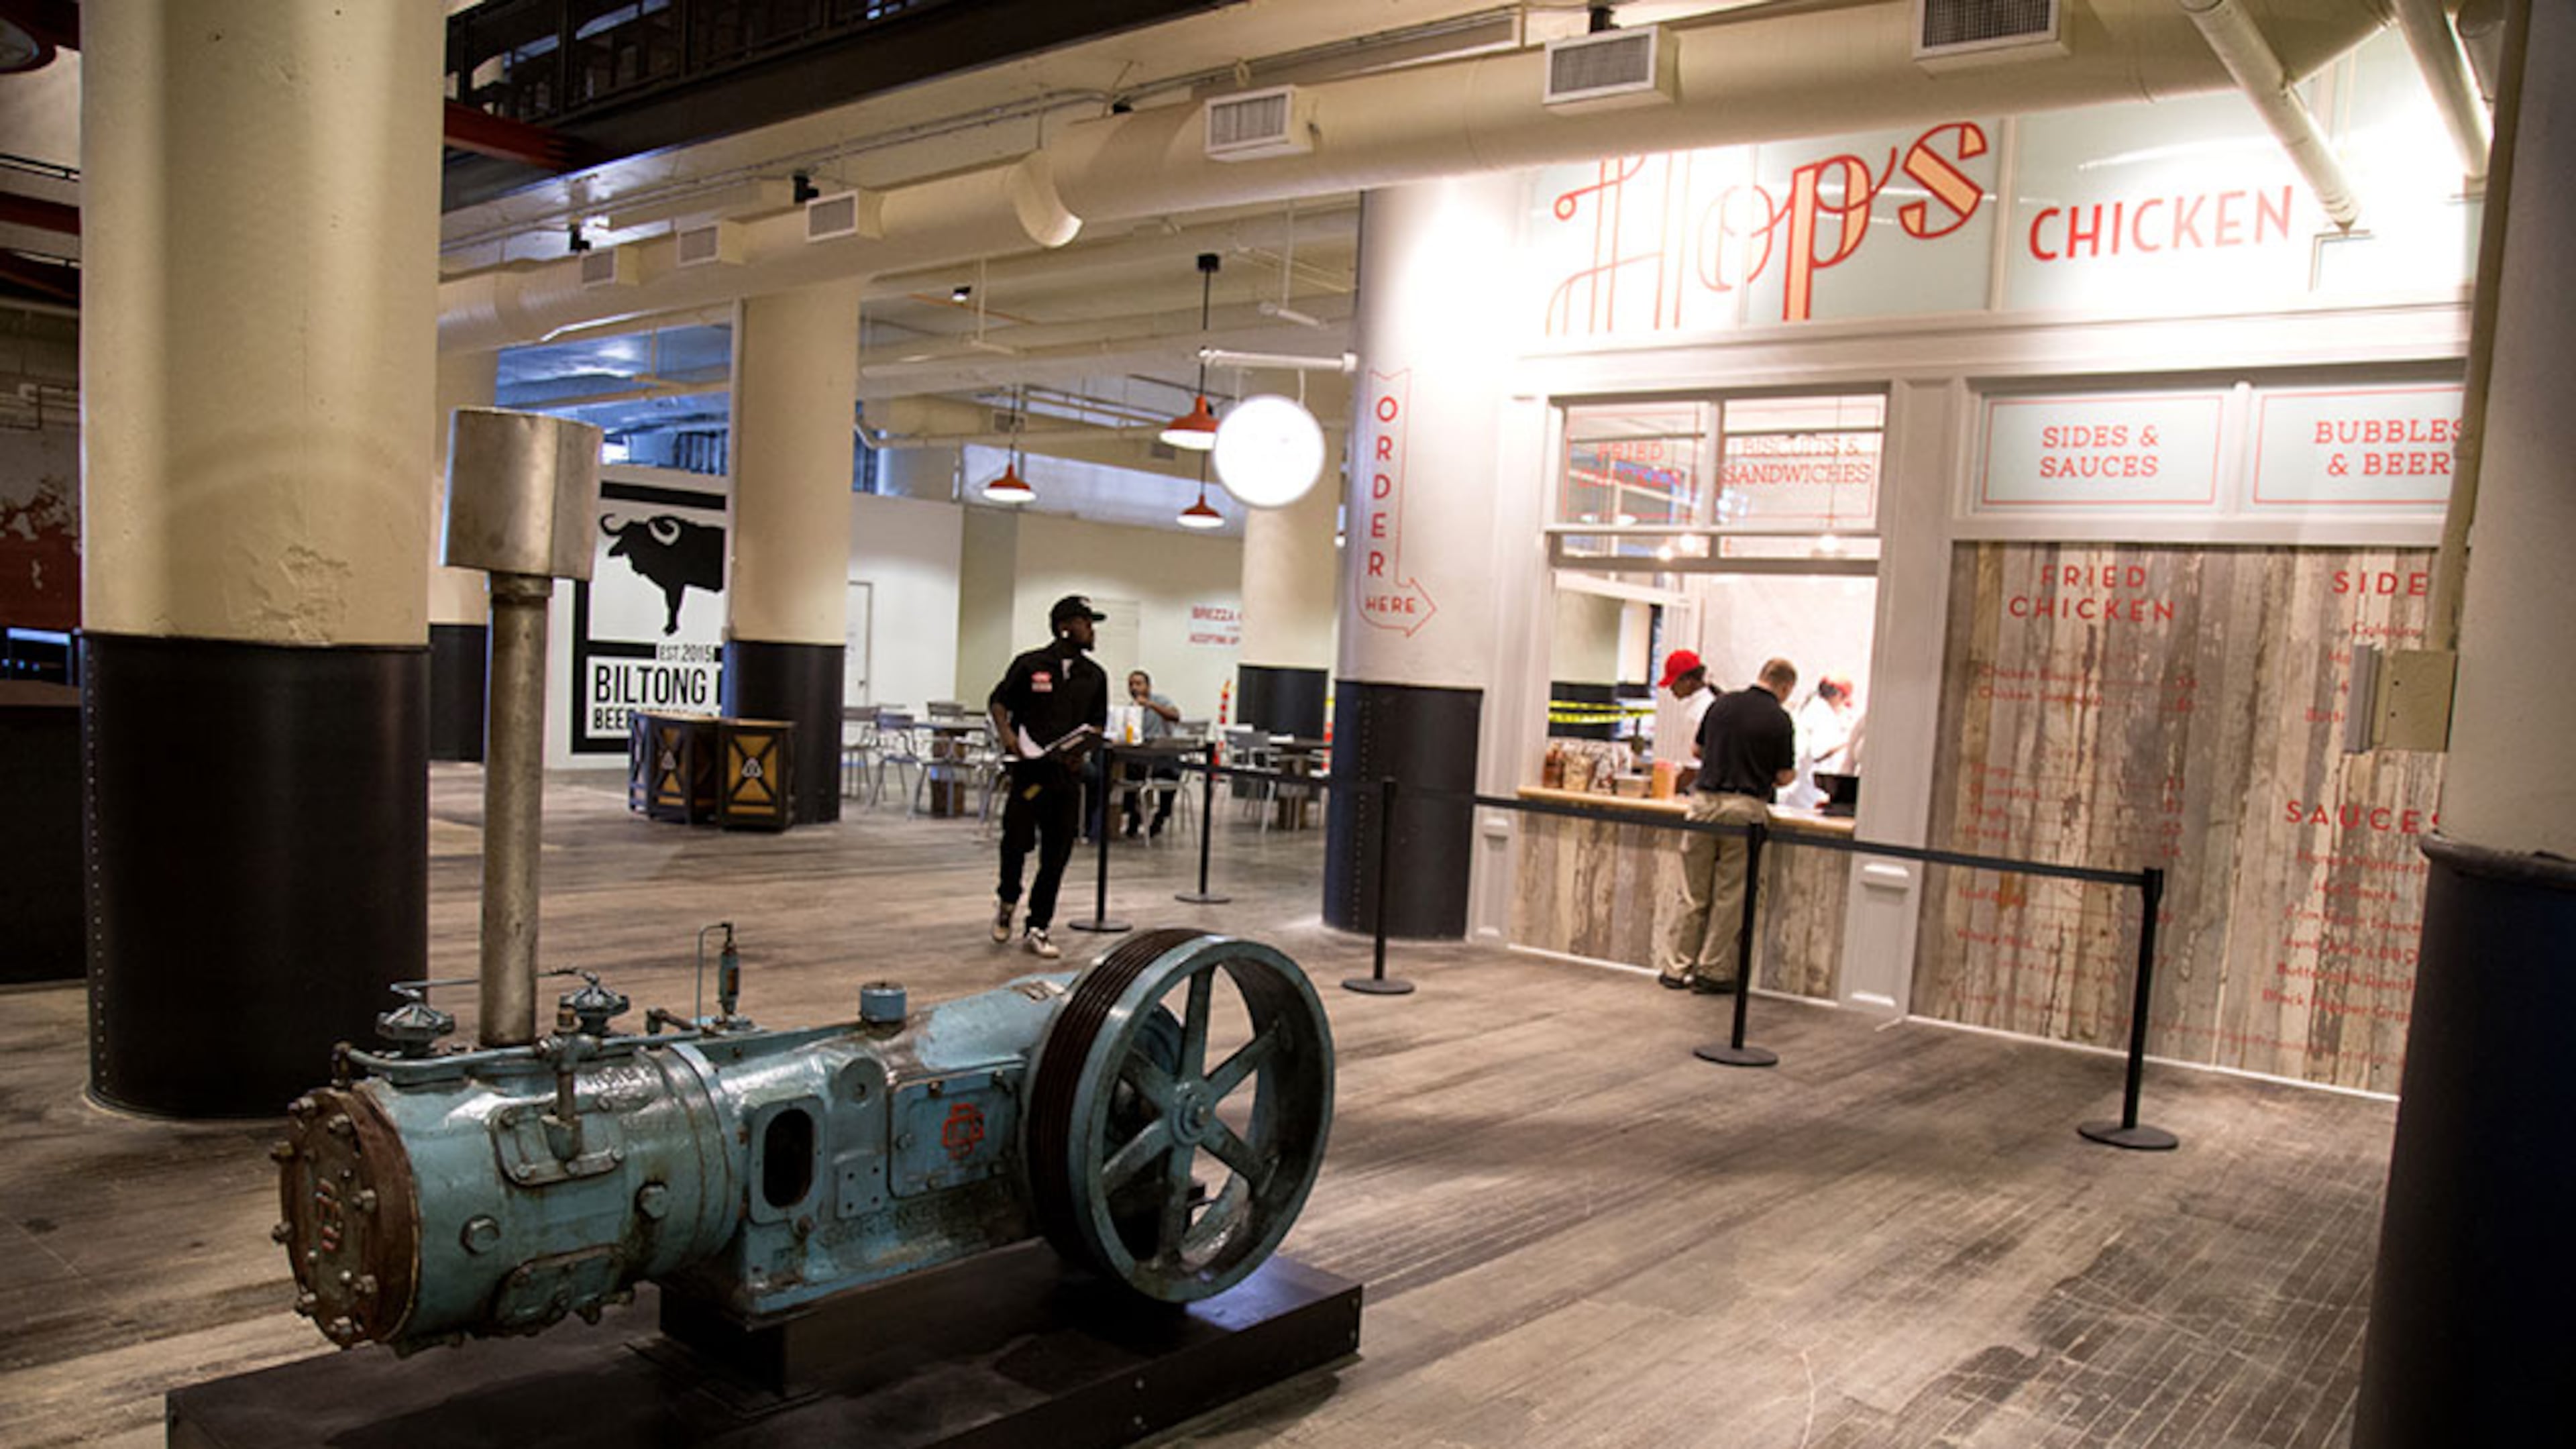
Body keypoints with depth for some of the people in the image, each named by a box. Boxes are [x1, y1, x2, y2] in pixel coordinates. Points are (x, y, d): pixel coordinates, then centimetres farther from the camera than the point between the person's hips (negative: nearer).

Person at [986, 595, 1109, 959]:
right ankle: (1007, 900, 29)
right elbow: (998, 702, 7)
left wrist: (1081, 749, -3)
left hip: (1067, 772, 4)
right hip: (1029, 766, -3)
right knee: (1017, 839, -3)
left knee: (1057, 854, 2)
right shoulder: (1030, 665, -1)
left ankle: (1037, 929, 11)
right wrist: (1006, 734, -11)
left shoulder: (1094, 676, 10)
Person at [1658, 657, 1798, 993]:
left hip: (1705, 800, 4)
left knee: (1693, 892, 10)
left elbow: (1698, 750, 19)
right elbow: (1784, 776, -1)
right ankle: (1713, 971, 9)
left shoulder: (1722, 704, 8)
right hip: (1746, 807, -4)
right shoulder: (1779, 719, -4)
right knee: (1731, 895, 5)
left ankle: (1676, 967, 13)